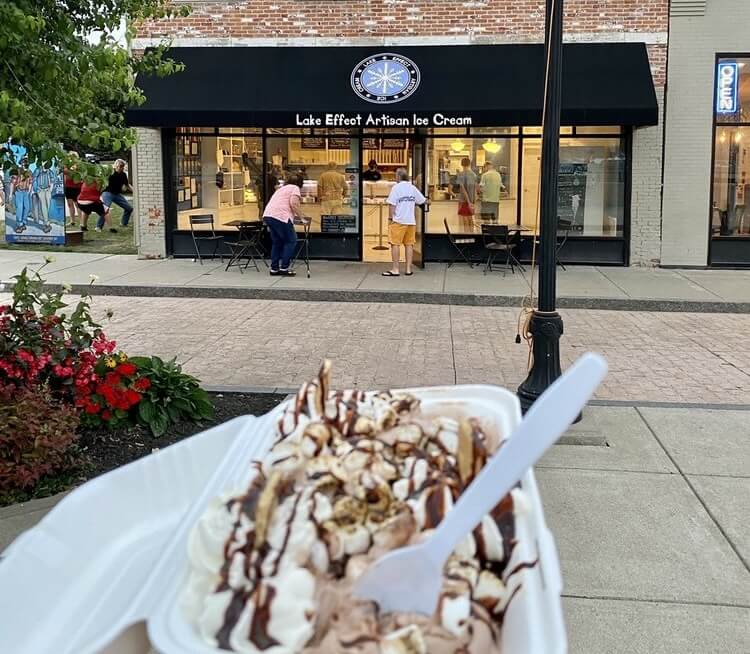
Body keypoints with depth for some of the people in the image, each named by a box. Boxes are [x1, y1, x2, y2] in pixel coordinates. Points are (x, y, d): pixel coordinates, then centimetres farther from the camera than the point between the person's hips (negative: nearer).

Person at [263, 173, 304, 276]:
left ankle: (274, 268, 17)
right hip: (280, 217, -8)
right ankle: (284, 268, -2)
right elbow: (293, 203, -11)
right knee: (291, 241, 1)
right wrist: (301, 217, -3)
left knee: (277, 242, 17)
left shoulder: (282, 188, 30)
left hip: (267, 215, 8)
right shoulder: (295, 188, 6)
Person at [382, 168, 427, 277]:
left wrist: (390, 218, -6)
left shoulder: (396, 187, -8)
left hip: (398, 221, -6)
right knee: (409, 244, 9)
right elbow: (423, 200, 18)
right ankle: (408, 269, 11)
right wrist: (428, 201, 41)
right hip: (411, 221, 6)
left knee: (395, 244, -1)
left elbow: (392, 205, -14)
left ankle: (395, 269, -3)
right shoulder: (413, 188, 9)